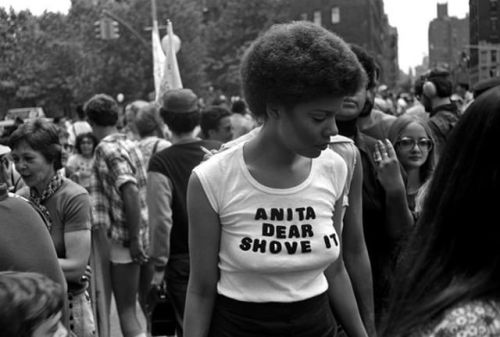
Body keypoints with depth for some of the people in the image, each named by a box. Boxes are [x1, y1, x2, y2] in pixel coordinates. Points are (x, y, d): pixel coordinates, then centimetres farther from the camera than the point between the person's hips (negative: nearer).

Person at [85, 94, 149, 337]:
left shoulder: (106, 149, -12)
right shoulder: (130, 145, 11)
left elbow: (130, 192, -24)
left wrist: (134, 240, -20)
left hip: (123, 241, -8)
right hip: (145, 238, 8)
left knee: (126, 311, 1)